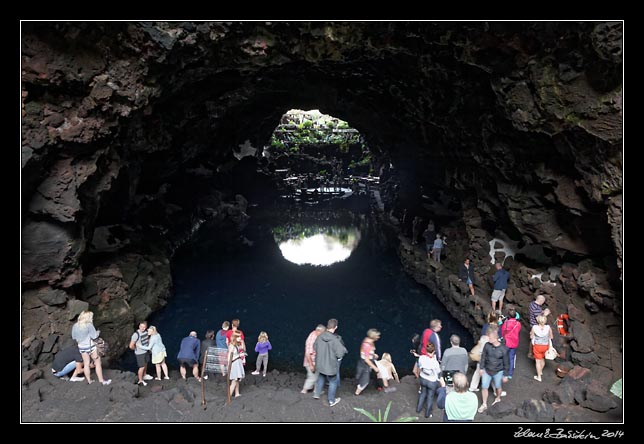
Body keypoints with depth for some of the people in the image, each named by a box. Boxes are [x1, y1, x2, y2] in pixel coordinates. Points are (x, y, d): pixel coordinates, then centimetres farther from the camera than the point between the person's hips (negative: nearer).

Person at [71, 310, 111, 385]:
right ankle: (101, 380, 11)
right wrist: (98, 332, 3)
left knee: (86, 364, 15)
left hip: (81, 347, 6)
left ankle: (89, 381, 23)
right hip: (90, 346, -5)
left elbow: (73, 337, 10)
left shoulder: (75, 326, 2)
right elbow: (94, 336, -16)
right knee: (98, 363, 7)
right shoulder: (89, 325, -17)